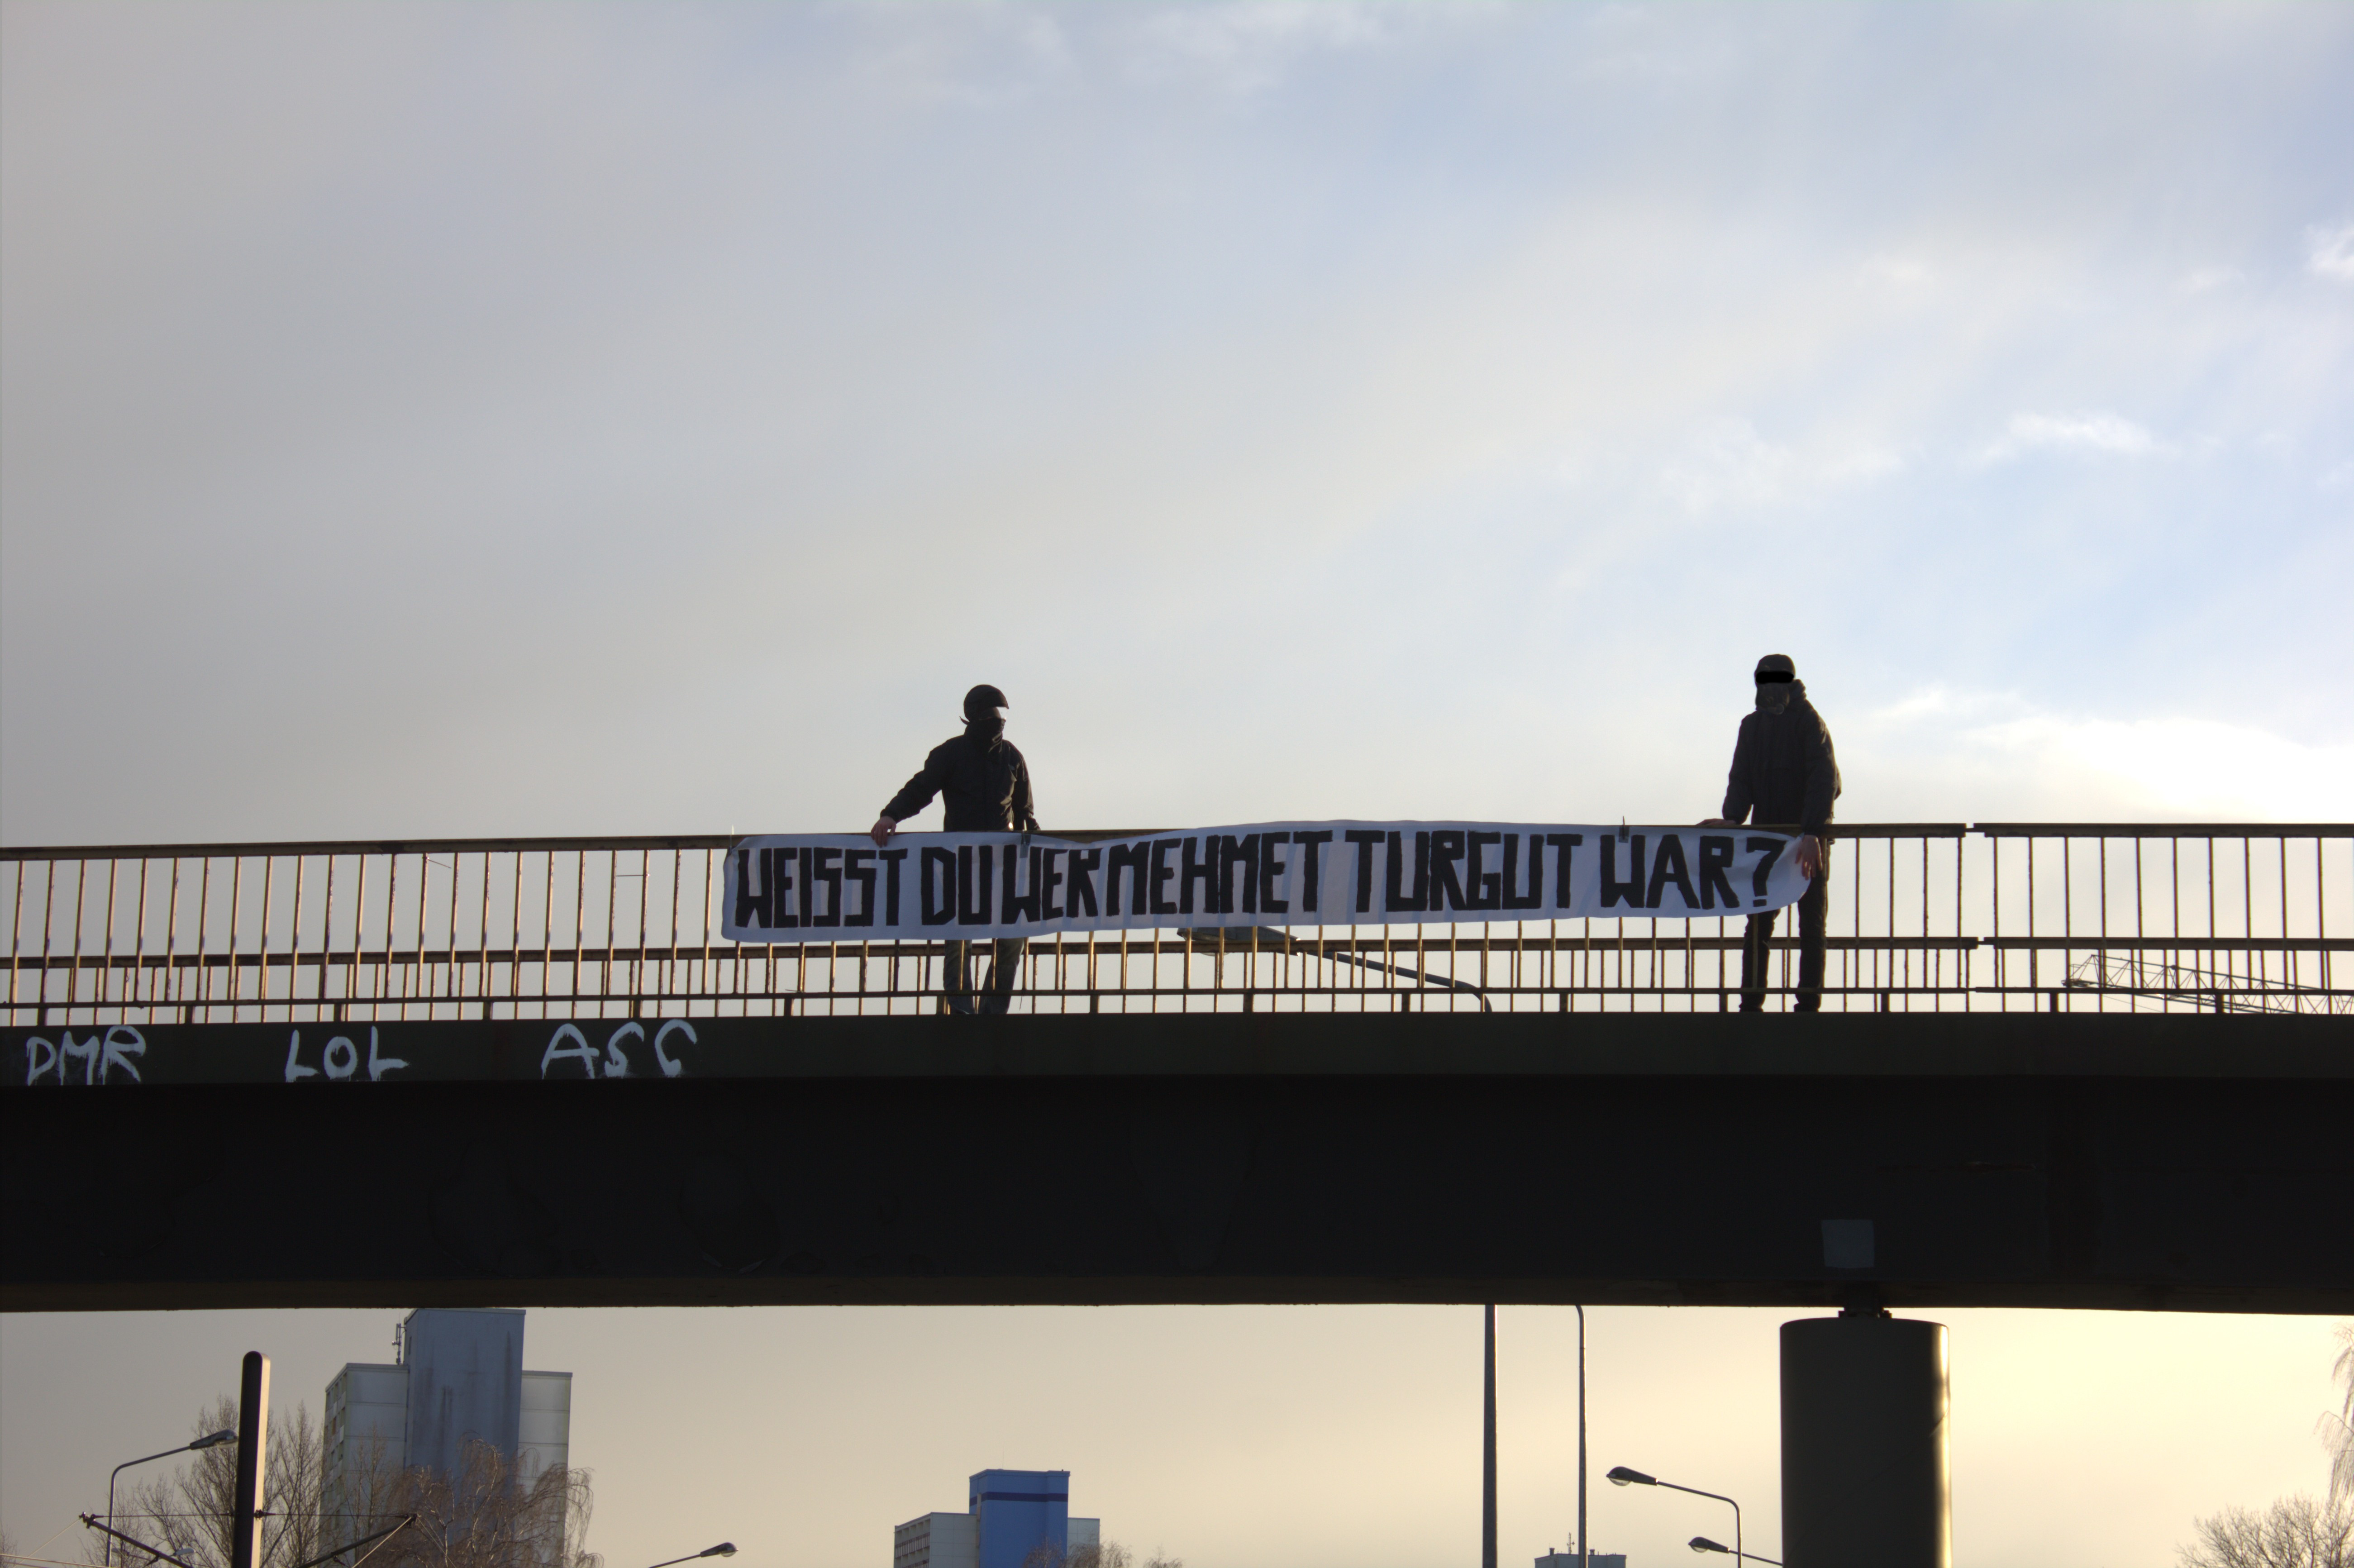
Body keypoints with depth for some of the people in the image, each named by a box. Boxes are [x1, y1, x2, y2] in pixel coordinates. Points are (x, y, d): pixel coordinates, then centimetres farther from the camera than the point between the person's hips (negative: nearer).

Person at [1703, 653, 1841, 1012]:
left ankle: (1809, 1004, -1)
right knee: (1758, 923, 0)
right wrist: (1733, 819, -15)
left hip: (1809, 837, -4)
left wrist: (1812, 833, -29)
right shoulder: (1752, 727, 8)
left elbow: (1824, 780, -18)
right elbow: (1741, 780, 5)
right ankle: (1751, 1004, 1)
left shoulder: (1809, 723, -8)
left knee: (1812, 924, -1)